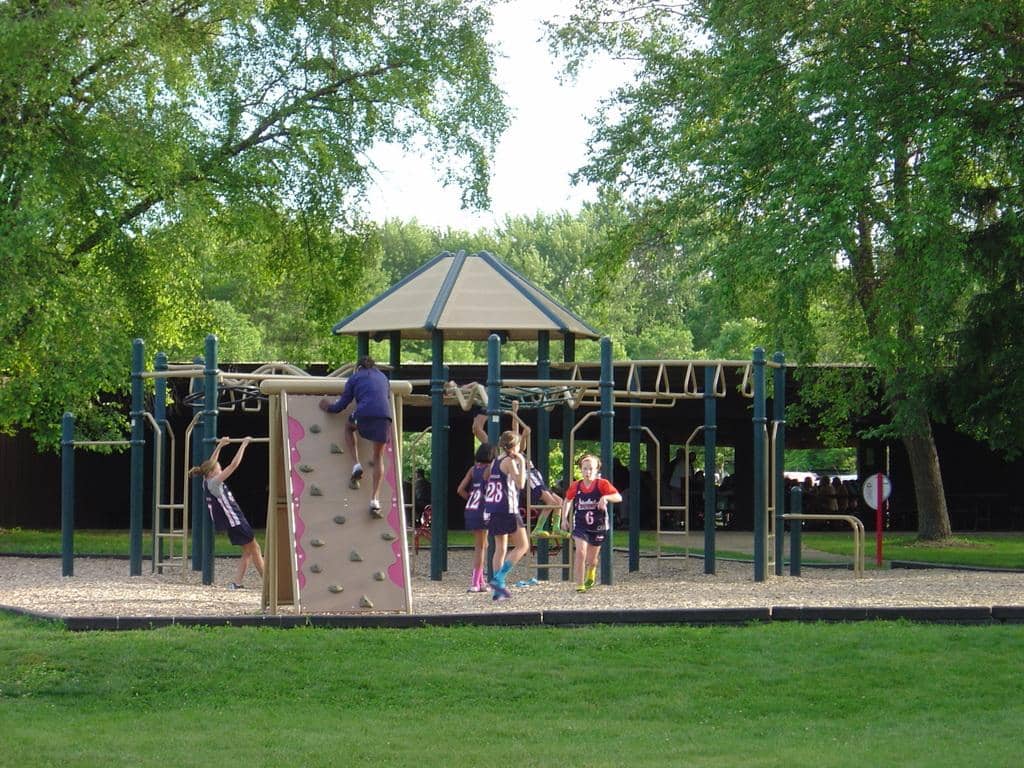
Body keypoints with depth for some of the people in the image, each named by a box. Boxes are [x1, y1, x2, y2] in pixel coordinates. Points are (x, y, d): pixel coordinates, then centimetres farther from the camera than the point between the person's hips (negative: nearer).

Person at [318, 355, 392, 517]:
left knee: (349, 426, 34)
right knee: (378, 457, 16)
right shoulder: (383, 377, 31)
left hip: (364, 414, -3)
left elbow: (341, 405, 19)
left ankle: (357, 466, 14)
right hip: (384, 416, 3)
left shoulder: (355, 378, 20)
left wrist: (328, 407, 40)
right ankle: (375, 500, 3)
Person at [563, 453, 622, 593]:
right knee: (580, 553, -20)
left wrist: (605, 497, -39)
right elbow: (568, 500, 15)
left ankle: (591, 574, 50)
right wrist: (565, 517, 8)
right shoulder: (576, 486, -5)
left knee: (591, 559, 15)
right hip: (580, 526, 0)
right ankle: (580, 585, -14)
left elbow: (618, 497, -21)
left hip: (598, 526, 0)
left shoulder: (602, 484, -12)